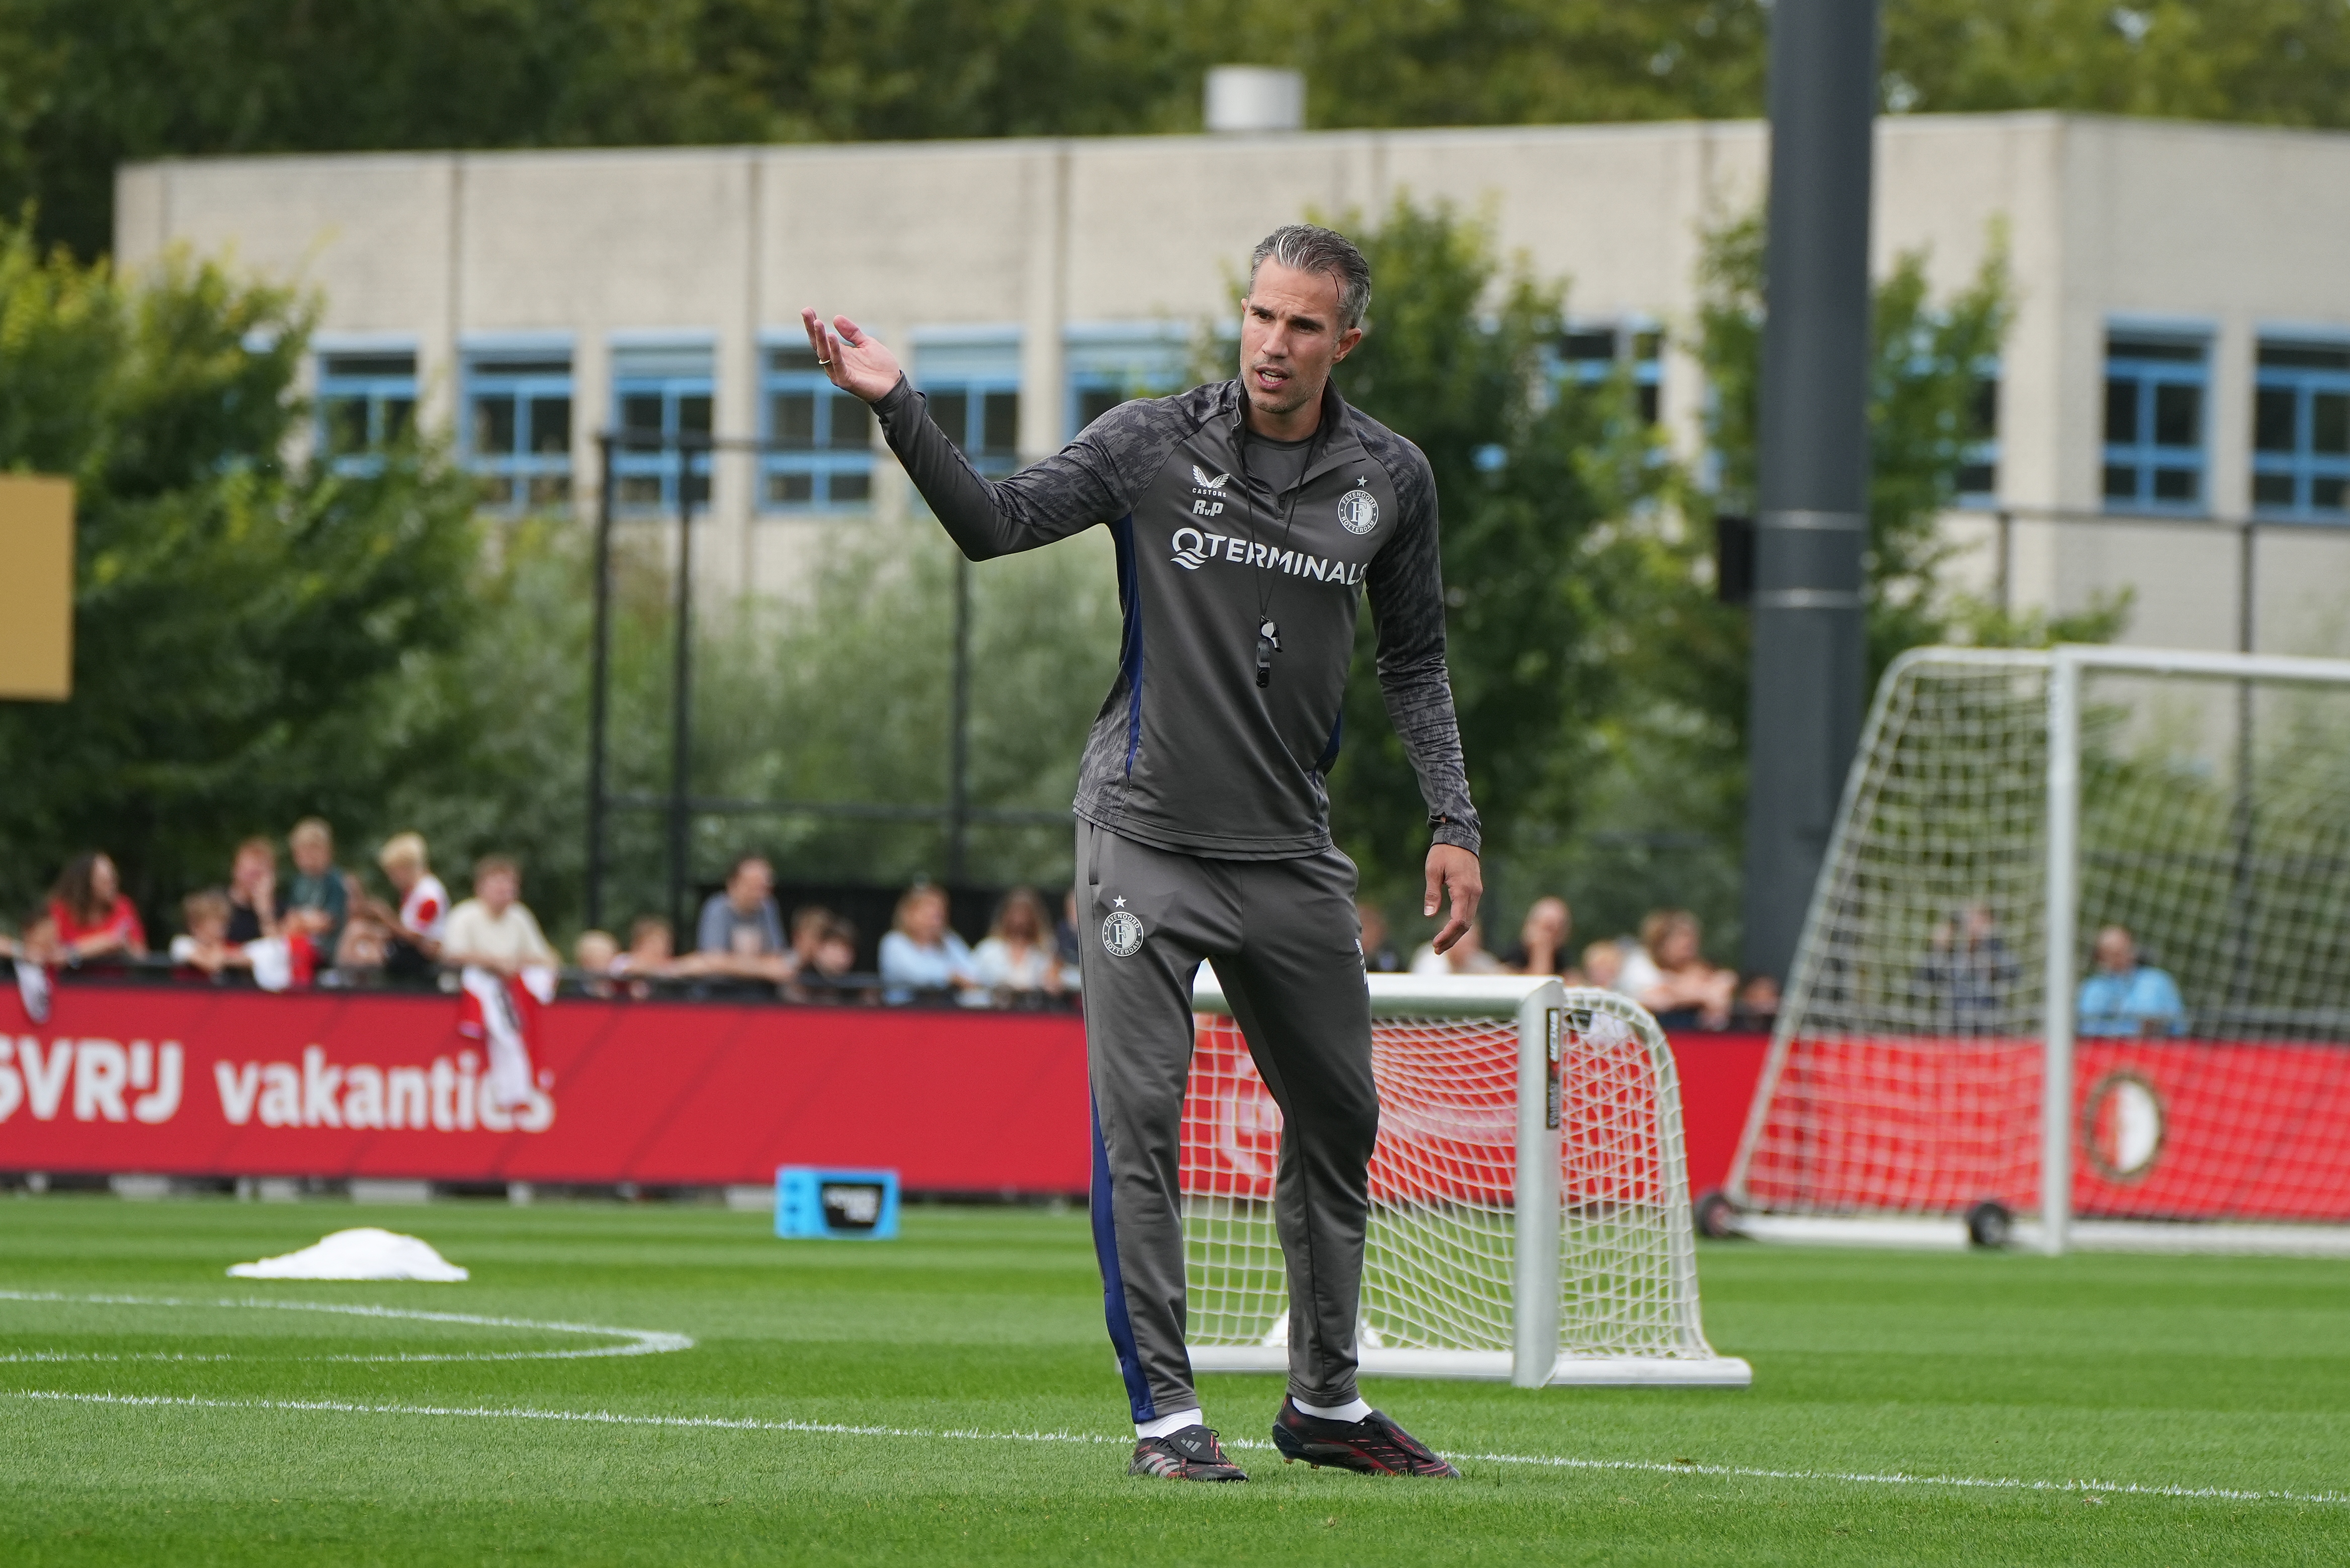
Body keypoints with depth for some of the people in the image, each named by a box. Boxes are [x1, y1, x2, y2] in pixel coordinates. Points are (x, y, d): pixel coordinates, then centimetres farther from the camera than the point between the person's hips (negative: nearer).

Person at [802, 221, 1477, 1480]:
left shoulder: (1390, 479, 3)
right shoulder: (1154, 443, -5)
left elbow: (1415, 658, 14)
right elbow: (994, 522, -12)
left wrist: (1452, 822, 7)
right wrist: (897, 407, -26)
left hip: (1291, 853, 3)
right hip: (1147, 836, -3)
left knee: (1337, 1122, 11)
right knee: (1138, 1123, -10)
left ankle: (1325, 1401, 26)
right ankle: (1165, 1412, -6)